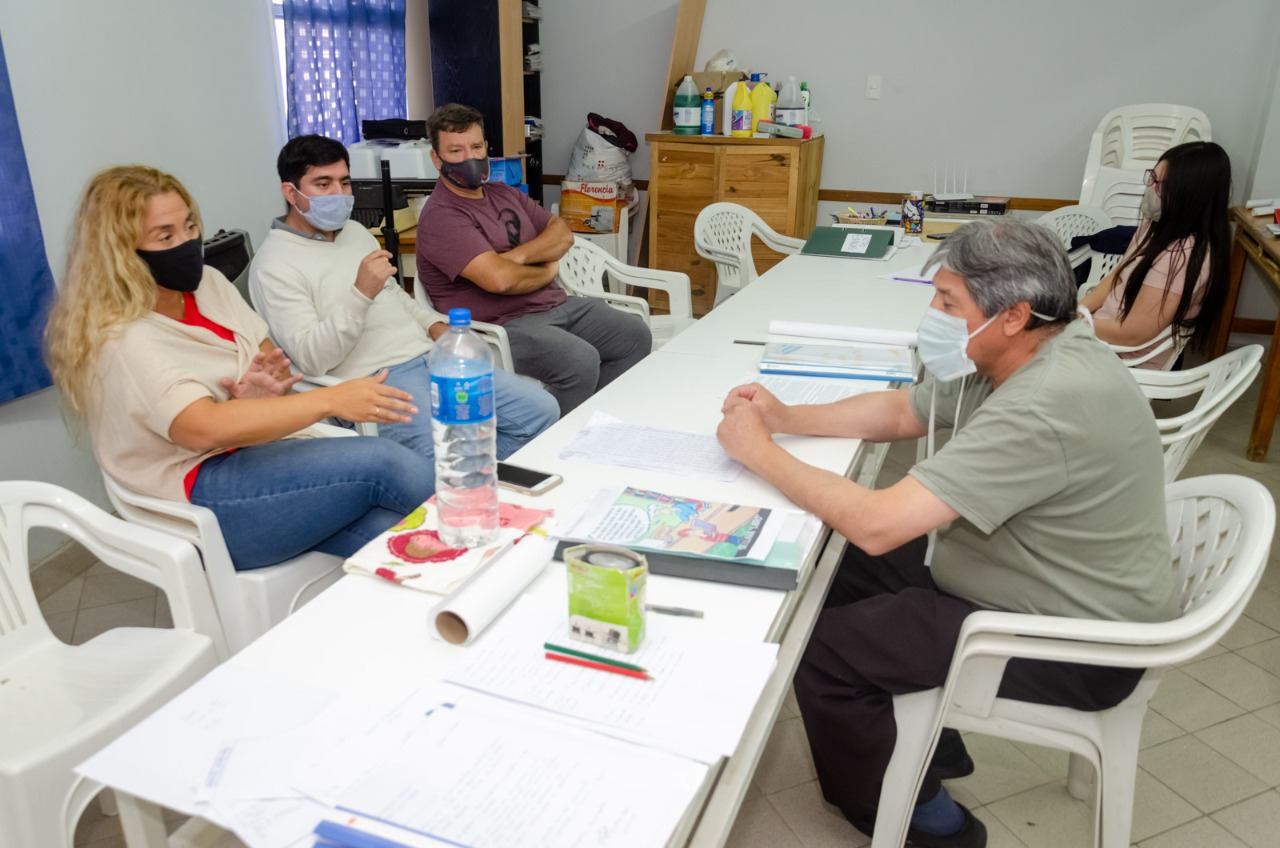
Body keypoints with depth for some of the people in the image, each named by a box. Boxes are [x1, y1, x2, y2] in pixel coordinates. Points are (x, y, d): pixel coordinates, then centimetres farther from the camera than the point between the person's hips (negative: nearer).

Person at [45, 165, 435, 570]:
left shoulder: (208, 283, 11)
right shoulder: (121, 342, -13)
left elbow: (273, 361, 15)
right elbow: (209, 428, -27)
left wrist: (269, 387, -11)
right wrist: (331, 399, -34)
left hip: (271, 448, 7)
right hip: (206, 498, -6)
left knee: (388, 529, -23)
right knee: (381, 462, -24)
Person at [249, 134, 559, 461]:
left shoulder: (355, 231, 18)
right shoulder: (274, 266, -6)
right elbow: (309, 359, -15)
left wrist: (435, 324, 10)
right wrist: (360, 295, -25)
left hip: (429, 357, 8)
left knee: (541, 409, -3)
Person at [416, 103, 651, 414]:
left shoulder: (503, 193, 16)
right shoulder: (440, 217, -12)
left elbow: (563, 234, 9)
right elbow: (499, 279, -25)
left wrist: (520, 255, -12)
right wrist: (547, 271, -5)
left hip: (557, 305, 9)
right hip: (502, 325, -9)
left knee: (636, 336, 0)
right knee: (580, 361, -31)